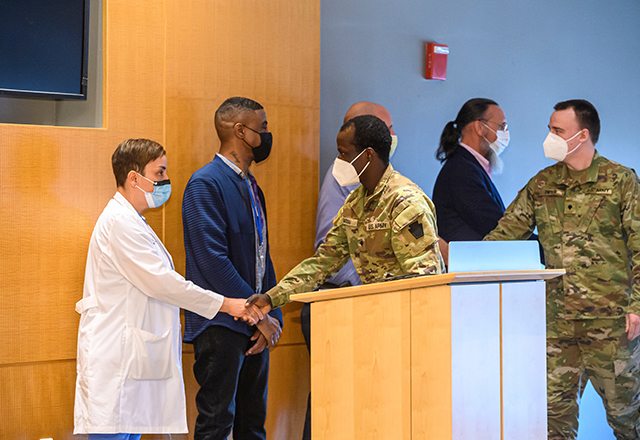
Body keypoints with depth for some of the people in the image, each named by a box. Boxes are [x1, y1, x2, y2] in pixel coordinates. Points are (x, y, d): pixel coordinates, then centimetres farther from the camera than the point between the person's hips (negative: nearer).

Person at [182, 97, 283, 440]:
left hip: (255, 325, 8)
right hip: (221, 326, -8)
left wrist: (273, 316, 4)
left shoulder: (252, 188, 16)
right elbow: (214, 260, -19)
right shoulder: (205, 183, -12)